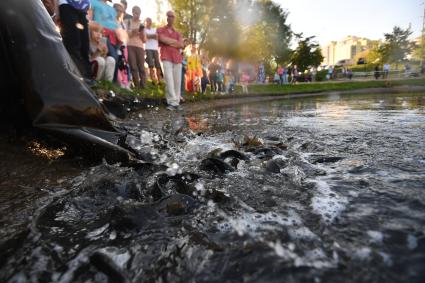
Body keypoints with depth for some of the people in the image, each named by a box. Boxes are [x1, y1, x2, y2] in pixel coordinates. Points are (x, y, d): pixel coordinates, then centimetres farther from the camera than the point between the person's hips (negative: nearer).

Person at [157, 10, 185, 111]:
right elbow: (163, 39, -6)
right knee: (169, 80, -17)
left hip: (177, 58, 4)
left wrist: (169, 42, -2)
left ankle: (176, 102, 2)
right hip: (166, 58, -4)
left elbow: (182, 45, 6)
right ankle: (173, 102, -20)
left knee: (177, 81, -2)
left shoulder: (177, 33, 23)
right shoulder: (160, 30, 14)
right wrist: (176, 41, 2)